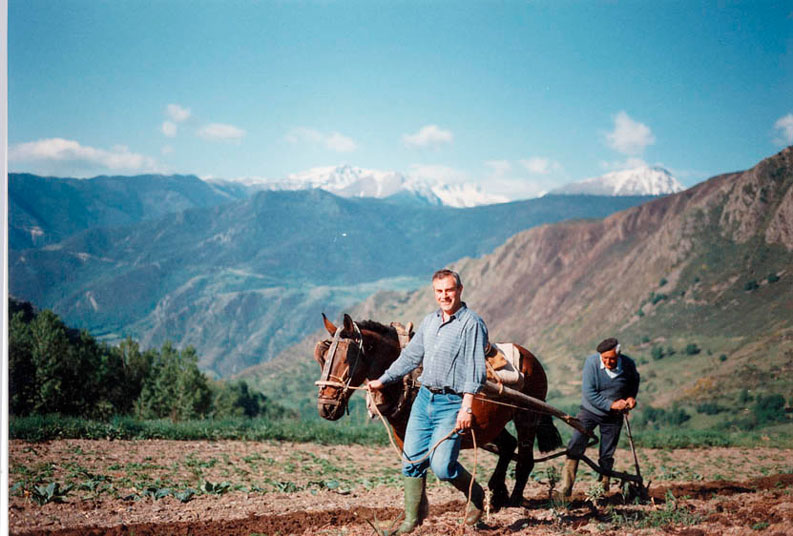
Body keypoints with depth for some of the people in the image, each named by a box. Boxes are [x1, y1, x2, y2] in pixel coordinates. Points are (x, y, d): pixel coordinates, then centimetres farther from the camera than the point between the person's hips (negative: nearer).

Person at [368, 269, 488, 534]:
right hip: (424, 398, 7)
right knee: (411, 460, 5)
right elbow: (410, 356, 24)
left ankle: (476, 495, 13)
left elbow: (475, 369, -16)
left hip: (452, 402, -7)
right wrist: (383, 380, 26)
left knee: (441, 466, -14)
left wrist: (467, 407, -23)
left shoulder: (472, 323, -9)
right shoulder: (429, 321, 13)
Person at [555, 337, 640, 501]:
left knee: (607, 456, 7)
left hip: (613, 417, 1)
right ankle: (565, 490, -9)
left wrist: (631, 397, -3)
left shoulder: (628, 365, -12)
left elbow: (635, 381, 13)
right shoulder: (591, 362, -20)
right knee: (574, 449, -12)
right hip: (590, 411, -1)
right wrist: (611, 404, -25)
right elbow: (588, 393, -22)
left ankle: (603, 490, 23)